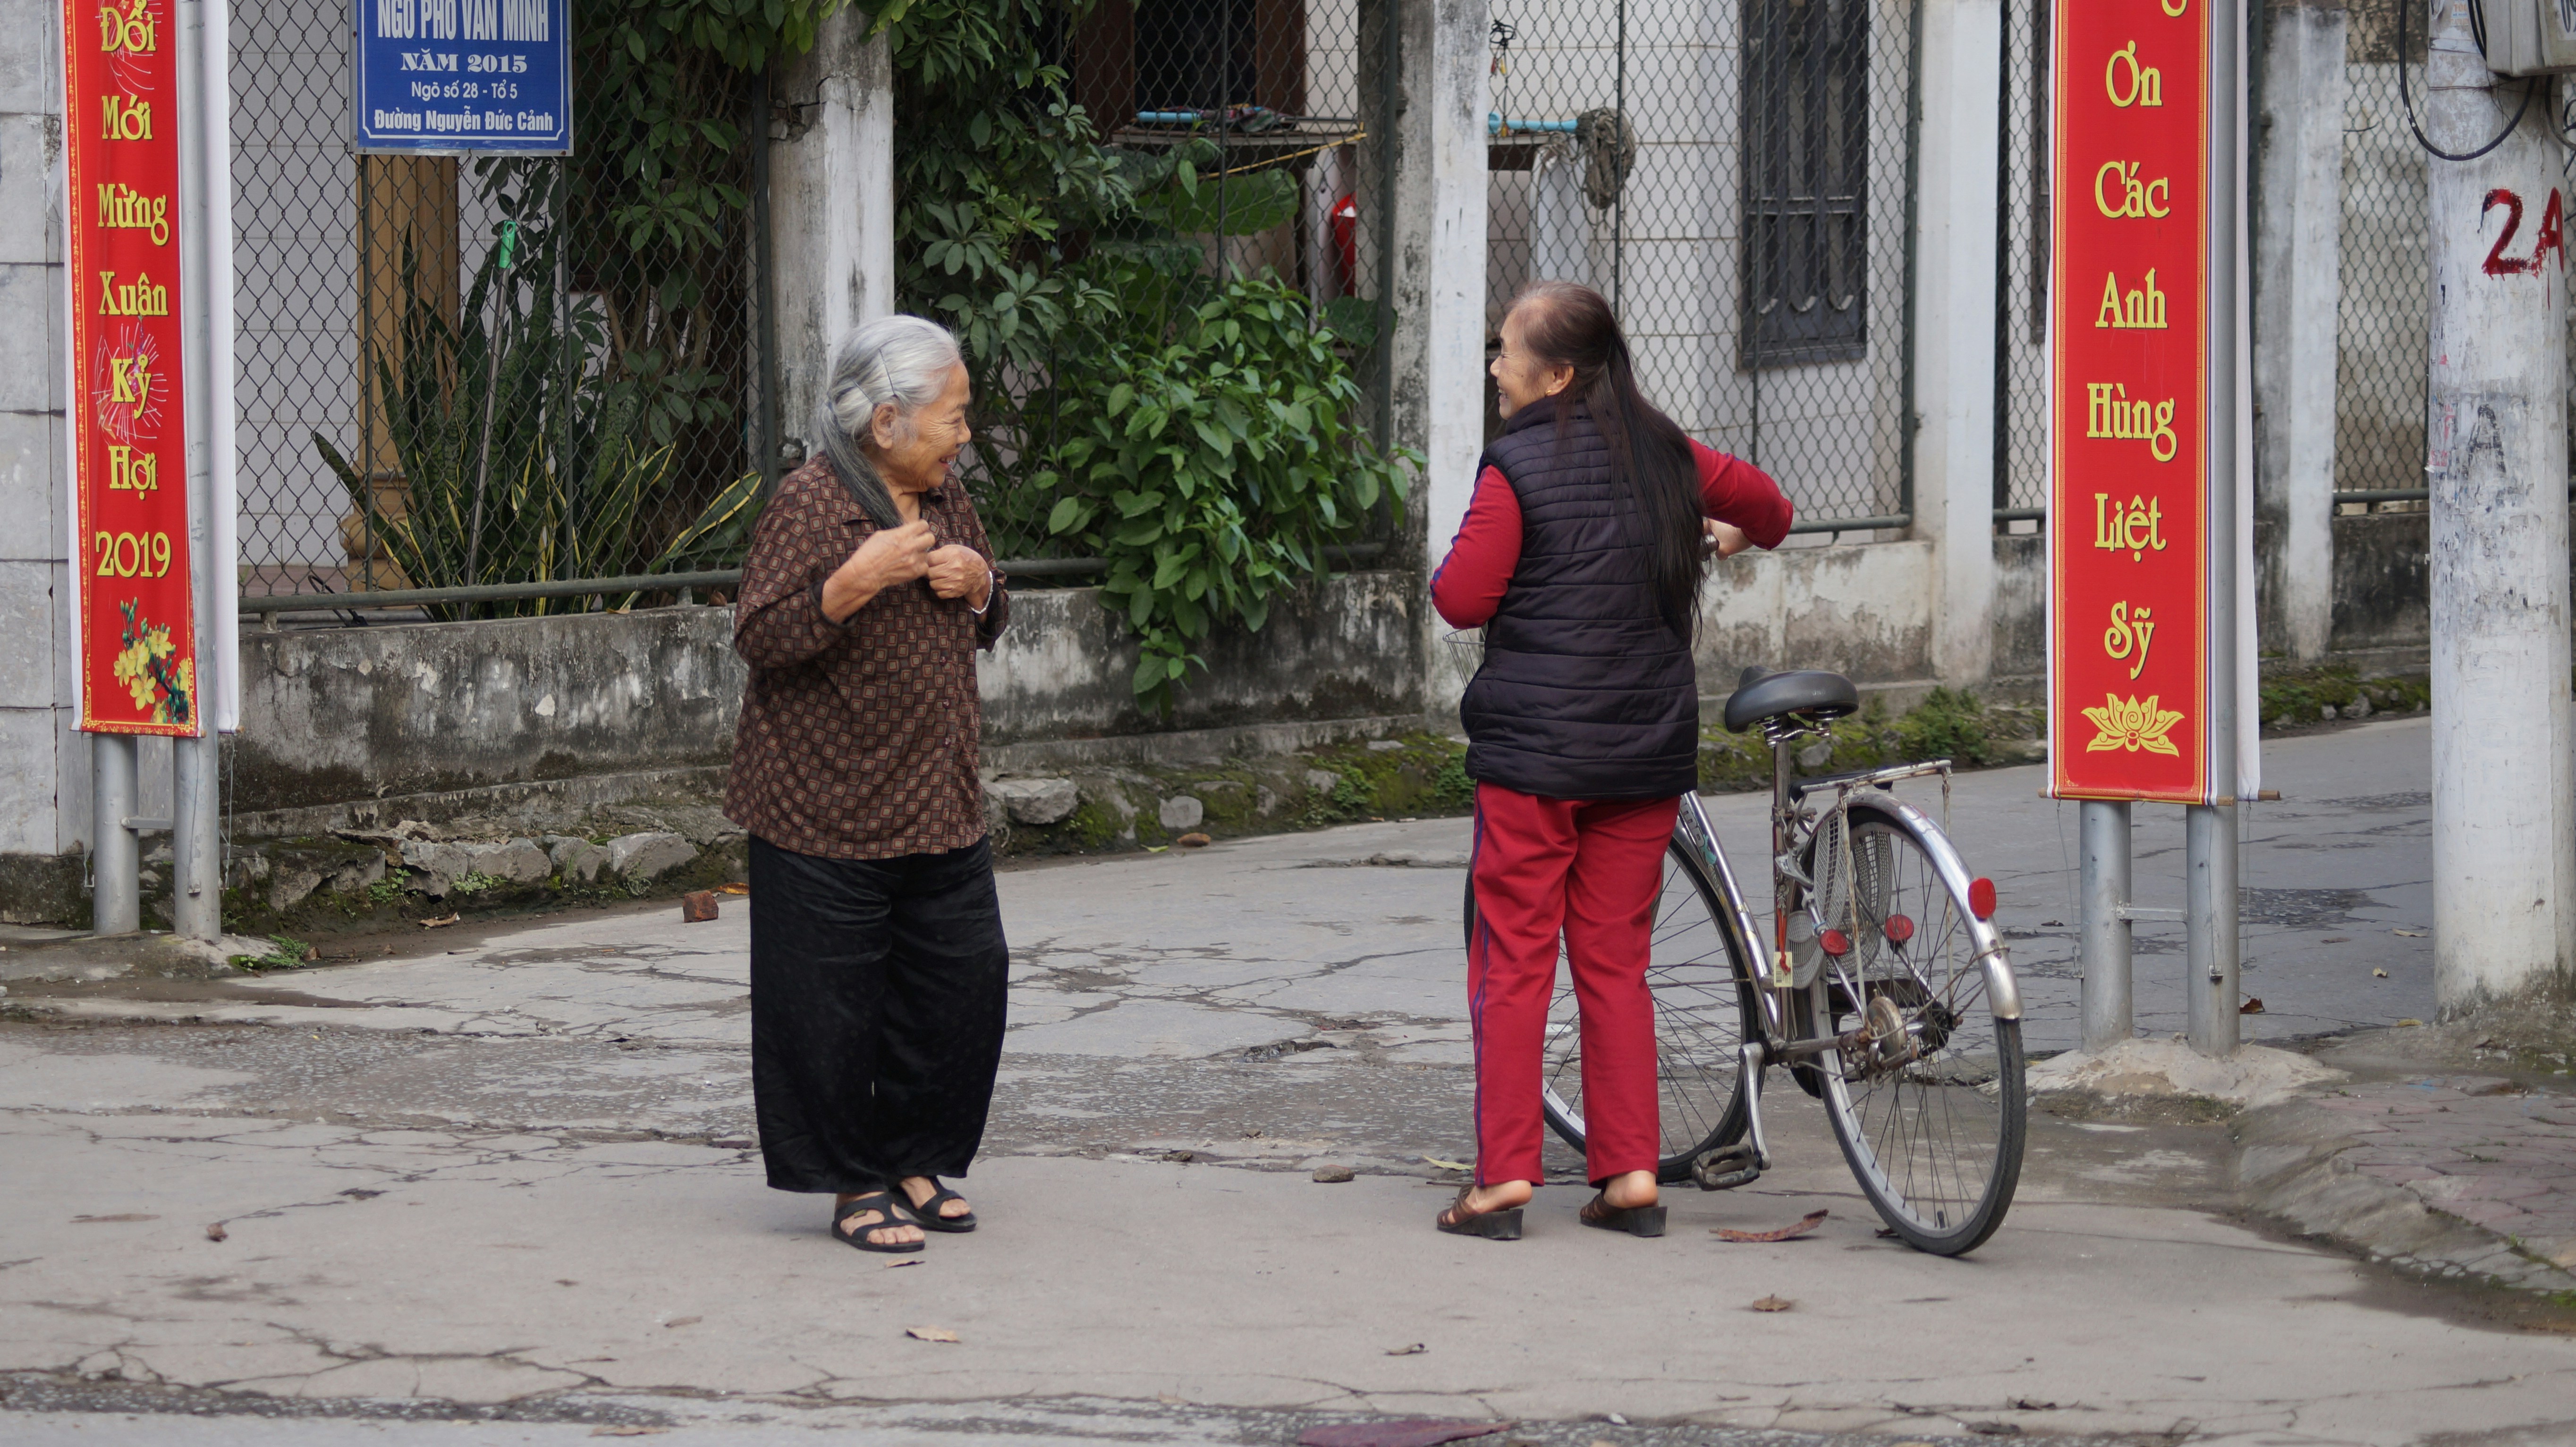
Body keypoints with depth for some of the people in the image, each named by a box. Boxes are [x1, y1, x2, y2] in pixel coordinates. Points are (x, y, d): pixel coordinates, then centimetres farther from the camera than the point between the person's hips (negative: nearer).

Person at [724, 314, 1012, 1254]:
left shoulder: (945, 501, 12)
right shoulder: (809, 505, -12)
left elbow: (986, 630, 23)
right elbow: (760, 638, -16)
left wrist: (978, 585, -1)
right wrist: (861, 577, -27)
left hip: (938, 805, 7)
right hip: (828, 812, -7)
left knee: (964, 980, 6)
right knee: (836, 1001, -2)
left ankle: (915, 1159, 22)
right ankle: (854, 1185, 10)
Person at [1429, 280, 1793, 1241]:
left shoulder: (1518, 465, -10)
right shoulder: (1662, 454, 6)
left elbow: (1462, 600, -14)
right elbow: (1766, 505, 22)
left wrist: (1455, 564, 8)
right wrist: (1731, 541, 44)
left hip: (1535, 746, -5)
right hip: (1649, 750, 5)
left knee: (1514, 960, 2)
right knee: (1616, 961, 12)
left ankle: (1505, 1176, 0)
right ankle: (1631, 1175, 9)